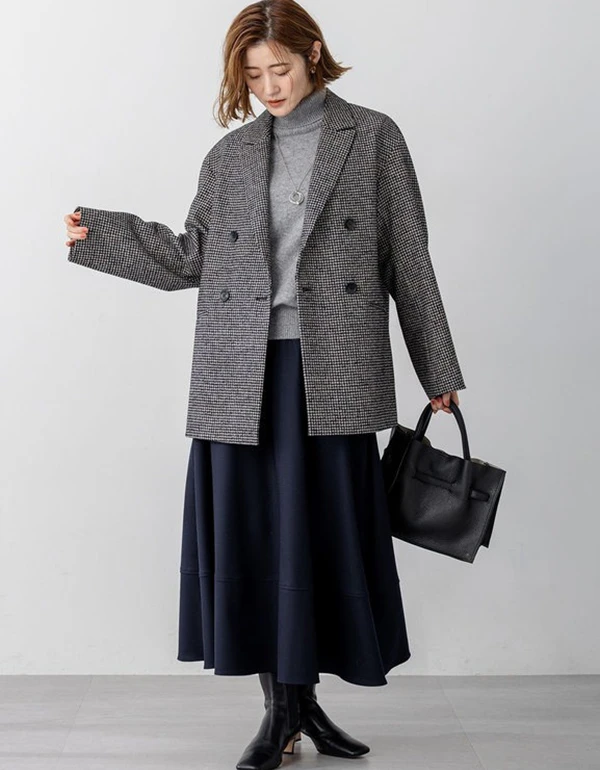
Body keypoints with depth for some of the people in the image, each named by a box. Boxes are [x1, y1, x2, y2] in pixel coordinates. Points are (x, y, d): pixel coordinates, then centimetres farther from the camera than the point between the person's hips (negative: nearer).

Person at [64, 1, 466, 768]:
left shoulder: (370, 137, 6)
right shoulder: (232, 155, 13)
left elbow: (408, 259, 4)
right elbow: (193, 257, 12)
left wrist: (437, 369, 4)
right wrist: (96, 234, 5)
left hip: (328, 369, -2)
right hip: (244, 372, 3)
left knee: (322, 529, 1)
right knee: (254, 533, 3)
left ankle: (302, 700, 18)